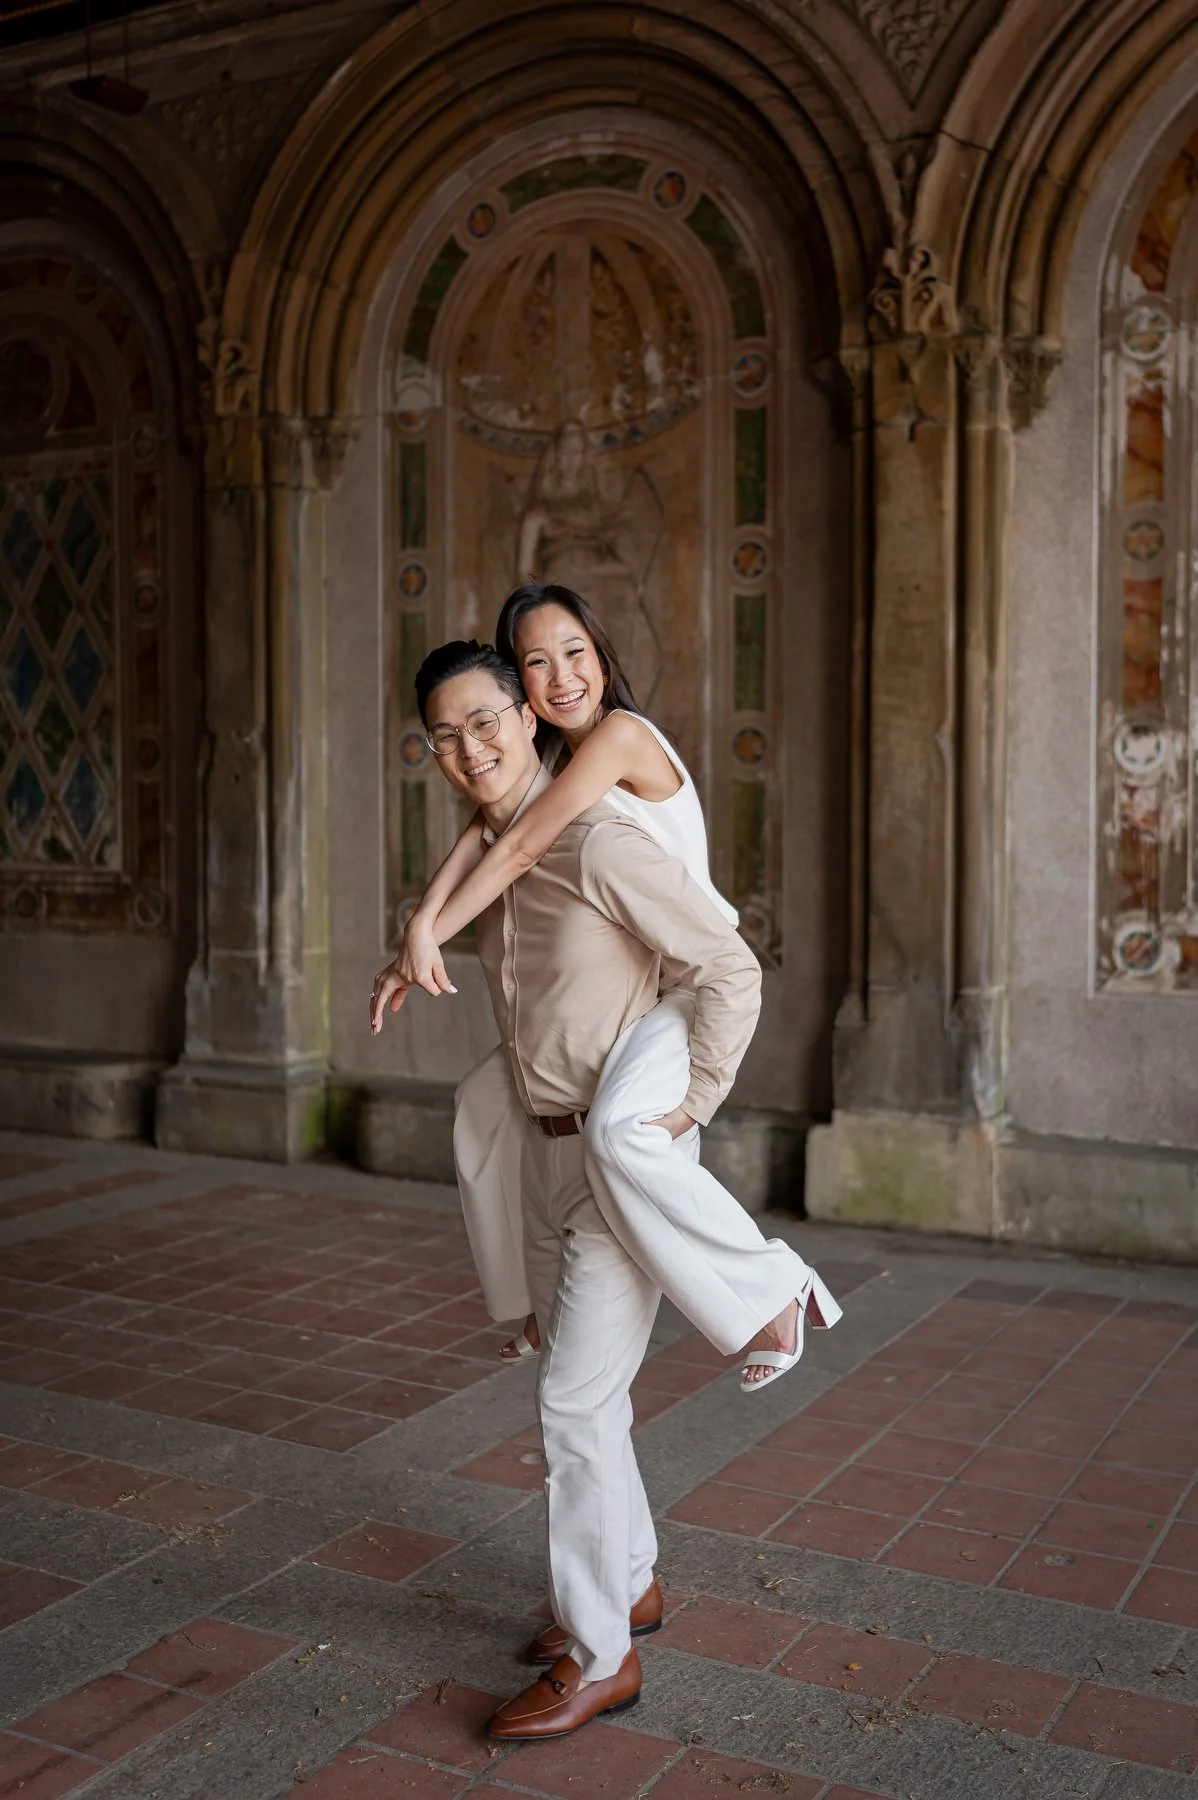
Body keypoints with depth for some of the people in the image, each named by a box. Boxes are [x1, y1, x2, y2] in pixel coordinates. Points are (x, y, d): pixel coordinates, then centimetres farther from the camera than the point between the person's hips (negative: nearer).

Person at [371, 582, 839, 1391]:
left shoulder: (621, 734, -17)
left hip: (690, 988, -10)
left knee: (621, 1132, -35)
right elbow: (483, 833, -5)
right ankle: (543, 1297, 32)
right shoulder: (554, 753, 9)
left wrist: (425, 939, -16)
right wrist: (422, 927, -21)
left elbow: (521, 849, -20)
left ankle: (773, 1290, -18)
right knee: (487, 1098, 20)